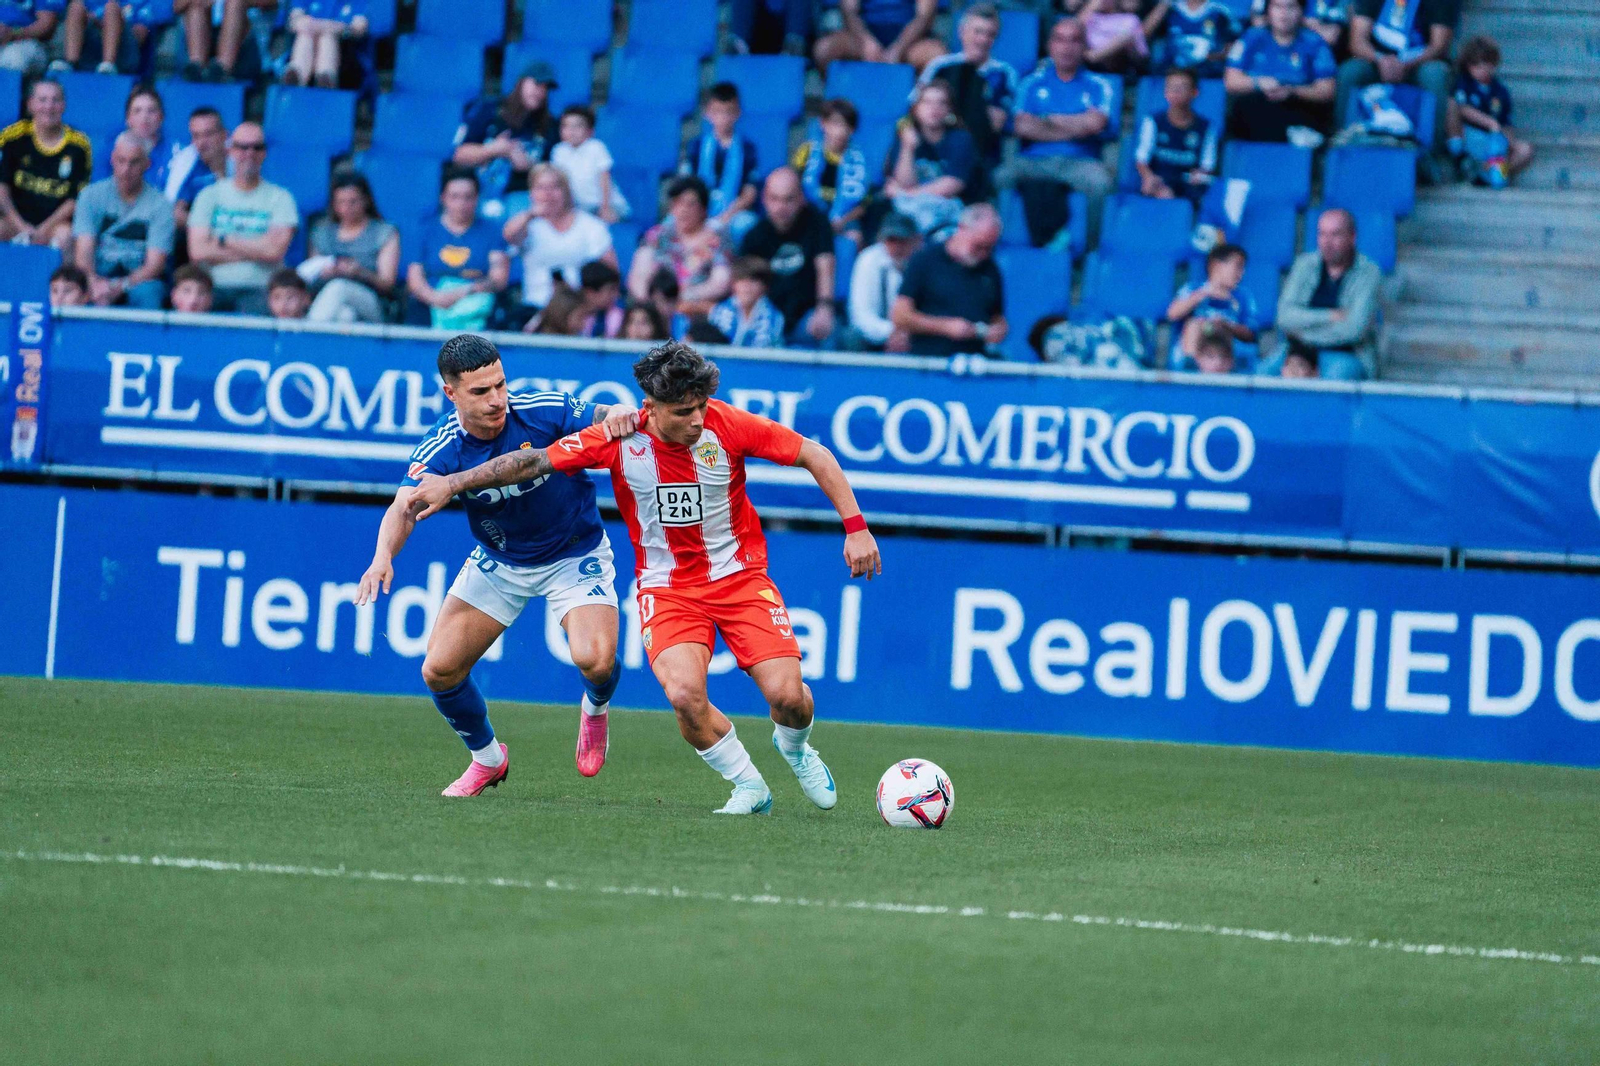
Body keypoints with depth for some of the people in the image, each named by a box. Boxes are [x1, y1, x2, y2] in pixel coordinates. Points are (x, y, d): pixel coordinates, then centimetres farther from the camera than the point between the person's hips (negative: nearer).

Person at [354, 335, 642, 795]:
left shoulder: (543, 412, -25)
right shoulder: (440, 450, -22)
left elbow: (609, 419, -13)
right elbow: (404, 507, -34)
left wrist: (620, 415, -39)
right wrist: (383, 556, -56)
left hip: (575, 554, -2)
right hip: (498, 561, 3)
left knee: (595, 658, -26)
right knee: (439, 670, -4)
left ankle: (596, 708, 13)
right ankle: (487, 758, 24)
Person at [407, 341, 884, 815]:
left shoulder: (726, 425, -15)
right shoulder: (619, 440, -15)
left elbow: (815, 455, -5)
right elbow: (534, 461, -6)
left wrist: (855, 527, -9)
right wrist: (452, 483, -7)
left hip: (739, 576, 0)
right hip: (667, 588, 0)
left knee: (787, 695, -14)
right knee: (684, 693, -26)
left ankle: (795, 748, 25)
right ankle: (748, 786, -1)